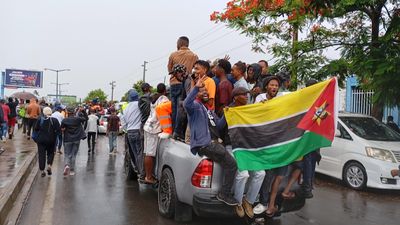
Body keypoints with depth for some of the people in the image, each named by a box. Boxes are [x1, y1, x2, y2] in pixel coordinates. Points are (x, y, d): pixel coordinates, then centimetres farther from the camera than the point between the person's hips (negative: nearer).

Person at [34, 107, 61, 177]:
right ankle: (49, 165, -1)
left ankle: (42, 170, 6)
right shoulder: (54, 120, -6)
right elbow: (59, 130, -10)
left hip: (41, 140, 0)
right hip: (51, 140, 0)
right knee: (50, 153, 18)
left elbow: (35, 129, -4)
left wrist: (41, 132, 13)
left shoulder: (40, 119, -4)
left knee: (41, 154, 7)